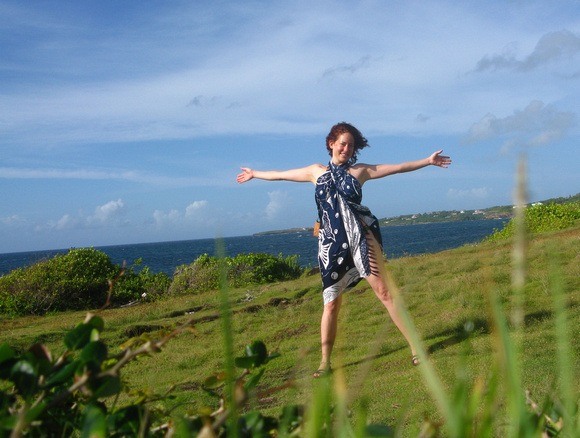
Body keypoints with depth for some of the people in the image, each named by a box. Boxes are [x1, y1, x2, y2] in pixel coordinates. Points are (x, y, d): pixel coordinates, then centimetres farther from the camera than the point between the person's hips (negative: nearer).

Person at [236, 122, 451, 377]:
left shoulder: (360, 171, 8)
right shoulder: (317, 171, 13)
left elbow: (398, 167, 10)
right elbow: (280, 175, 24)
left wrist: (428, 161, 8)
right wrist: (254, 174, 33)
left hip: (360, 237, -1)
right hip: (332, 242, 2)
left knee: (384, 292, -5)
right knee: (331, 303, 3)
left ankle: (414, 345, 0)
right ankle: (325, 362, 13)